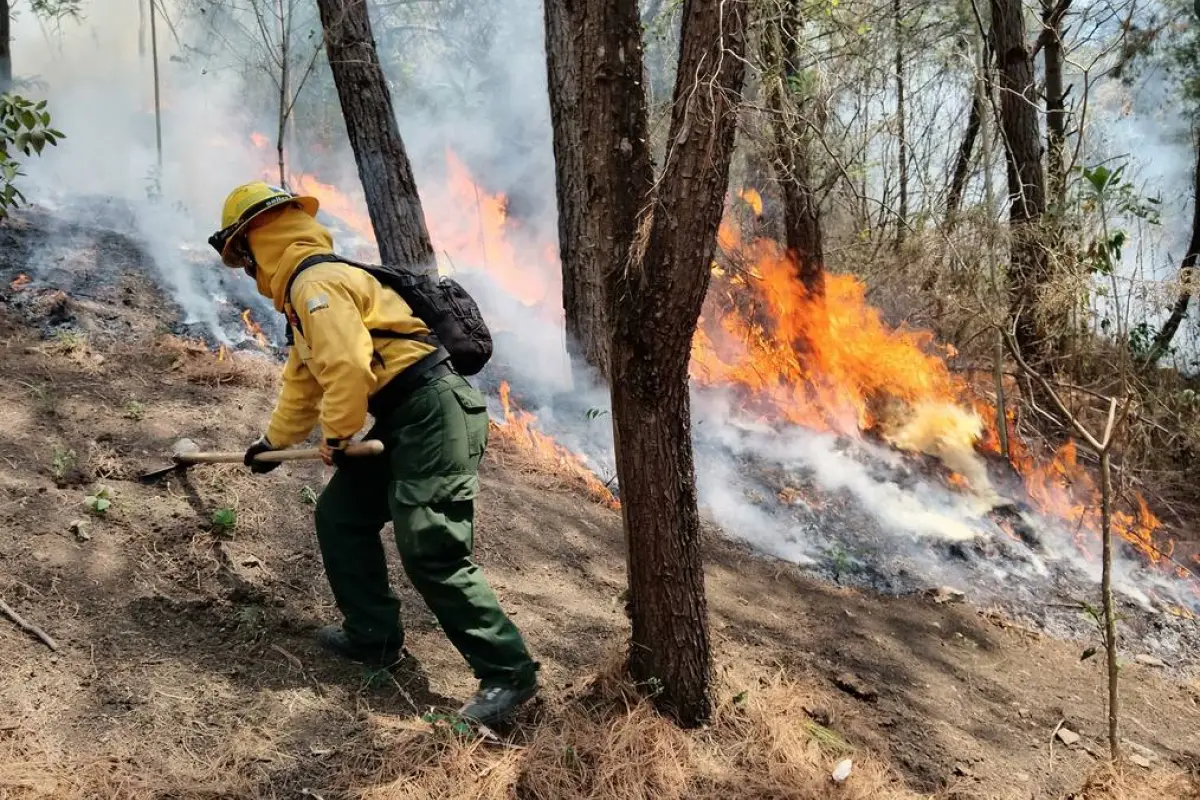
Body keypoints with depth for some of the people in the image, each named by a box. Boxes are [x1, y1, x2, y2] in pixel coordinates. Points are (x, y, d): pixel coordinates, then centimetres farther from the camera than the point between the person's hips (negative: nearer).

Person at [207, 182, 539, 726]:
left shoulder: (315, 283, -10)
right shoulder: (307, 290, 24)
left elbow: (347, 367, -22)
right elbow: (303, 378, 37)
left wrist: (336, 435, -5)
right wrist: (274, 440, 48)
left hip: (433, 415, -11)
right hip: (402, 422, 11)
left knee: (432, 554, -12)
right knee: (339, 516, 16)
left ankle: (508, 672, -5)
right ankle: (373, 636, 26)